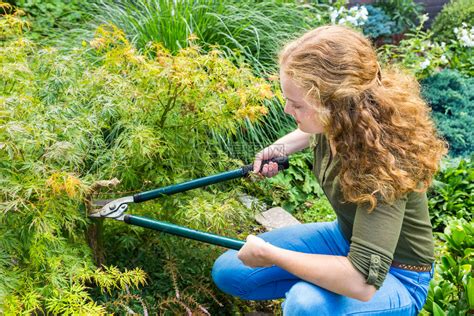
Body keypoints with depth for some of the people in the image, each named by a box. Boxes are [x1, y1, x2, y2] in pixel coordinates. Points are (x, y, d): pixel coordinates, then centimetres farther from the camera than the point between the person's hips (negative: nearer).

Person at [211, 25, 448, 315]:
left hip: (396, 275, -6)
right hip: (345, 238, 6)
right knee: (227, 271, 0)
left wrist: (269, 254, -32)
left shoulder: (383, 161, -36)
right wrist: (283, 147, -4)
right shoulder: (339, 120, -17)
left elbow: (362, 281, -42)